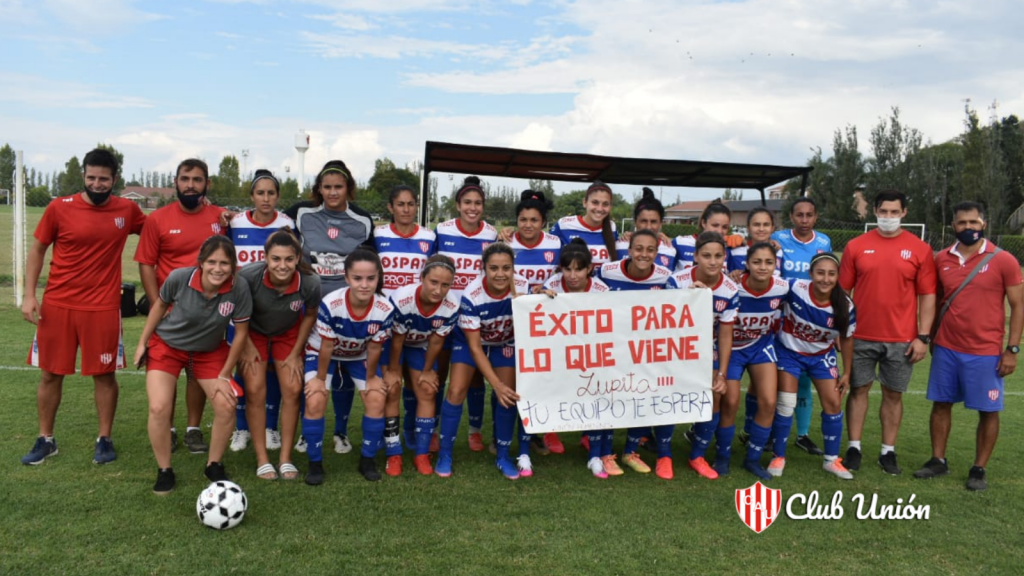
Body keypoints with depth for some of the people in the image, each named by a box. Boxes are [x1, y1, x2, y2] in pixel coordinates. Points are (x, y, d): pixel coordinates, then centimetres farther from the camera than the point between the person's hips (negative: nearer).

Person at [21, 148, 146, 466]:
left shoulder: (127, 210, 1)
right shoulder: (59, 208, -3)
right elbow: (37, 250, 6)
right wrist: (29, 294, -2)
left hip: (103, 308, 0)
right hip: (56, 305, 0)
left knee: (105, 374, 5)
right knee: (50, 373, 10)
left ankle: (105, 439, 19)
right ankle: (45, 440, 26)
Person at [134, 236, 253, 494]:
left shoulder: (239, 287, -26)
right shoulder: (179, 278, -27)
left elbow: (241, 332, -13)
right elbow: (160, 304, -4)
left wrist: (224, 375, -9)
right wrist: (142, 342, 2)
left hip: (210, 351, 1)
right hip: (166, 345, -1)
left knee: (226, 405, -11)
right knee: (159, 408, -16)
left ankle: (214, 466, 15)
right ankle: (164, 471, 8)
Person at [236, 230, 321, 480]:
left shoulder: (310, 282, -31)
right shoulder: (249, 276, -35)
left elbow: (310, 316, -9)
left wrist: (296, 353, -5)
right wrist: (247, 346, -11)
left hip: (289, 334, 1)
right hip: (254, 333, -1)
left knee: (292, 390, -6)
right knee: (255, 390, -9)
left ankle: (286, 457, 8)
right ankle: (262, 459, 4)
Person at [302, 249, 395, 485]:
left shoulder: (385, 309, -30)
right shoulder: (330, 304, -36)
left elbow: (374, 348, -14)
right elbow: (326, 346, -22)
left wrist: (371, 378, -3)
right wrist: (320, 378, -10)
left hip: (359, 357, 2)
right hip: (323, 354, -2)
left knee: (377, 399, -13)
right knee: (315, 400, -21)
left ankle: (367, 460, 8)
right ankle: (315, 463, 0)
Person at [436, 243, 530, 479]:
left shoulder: (523, 287, -27)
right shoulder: (472, 295, -34)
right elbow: (474, 346, -27)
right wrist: (496, 384, -32)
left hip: (505, 343, 2)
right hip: (470, 340, -2)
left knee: (508, 394, -7)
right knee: (456, 391, -13)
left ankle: (503, 456, 12)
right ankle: (444, 455, 2)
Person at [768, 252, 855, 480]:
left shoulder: (845, 306, -20)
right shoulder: (794, 289, -30)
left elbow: (846, 339, -4)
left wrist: (846, 373, 2)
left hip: (822, 356, 3)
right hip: (789, 352, -2)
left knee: (834, 404, 1)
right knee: (786, 404, -6)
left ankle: (832, 460, 19)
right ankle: (778, 457, 11)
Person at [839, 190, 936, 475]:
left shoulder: (919, 249, 1)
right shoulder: (856, 246, 1)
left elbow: (927, 295, 1)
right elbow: (842, 290, 4)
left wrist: (923, 337, -4)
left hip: (902, 339, 0)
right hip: (861, 336, 0)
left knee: (893, 394, 9)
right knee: (858, 389, 7)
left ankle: (888, 452, 20)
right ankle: (854, 448, 17)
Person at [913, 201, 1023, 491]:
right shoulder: (941, 259, 3)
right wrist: (930, 337, 12)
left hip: (986, 352, -3)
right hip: (946, 349, 3)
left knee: (988, 410, 5)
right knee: (941, 404, 10)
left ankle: (979, 470, 19)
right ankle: (938, 461, 23)